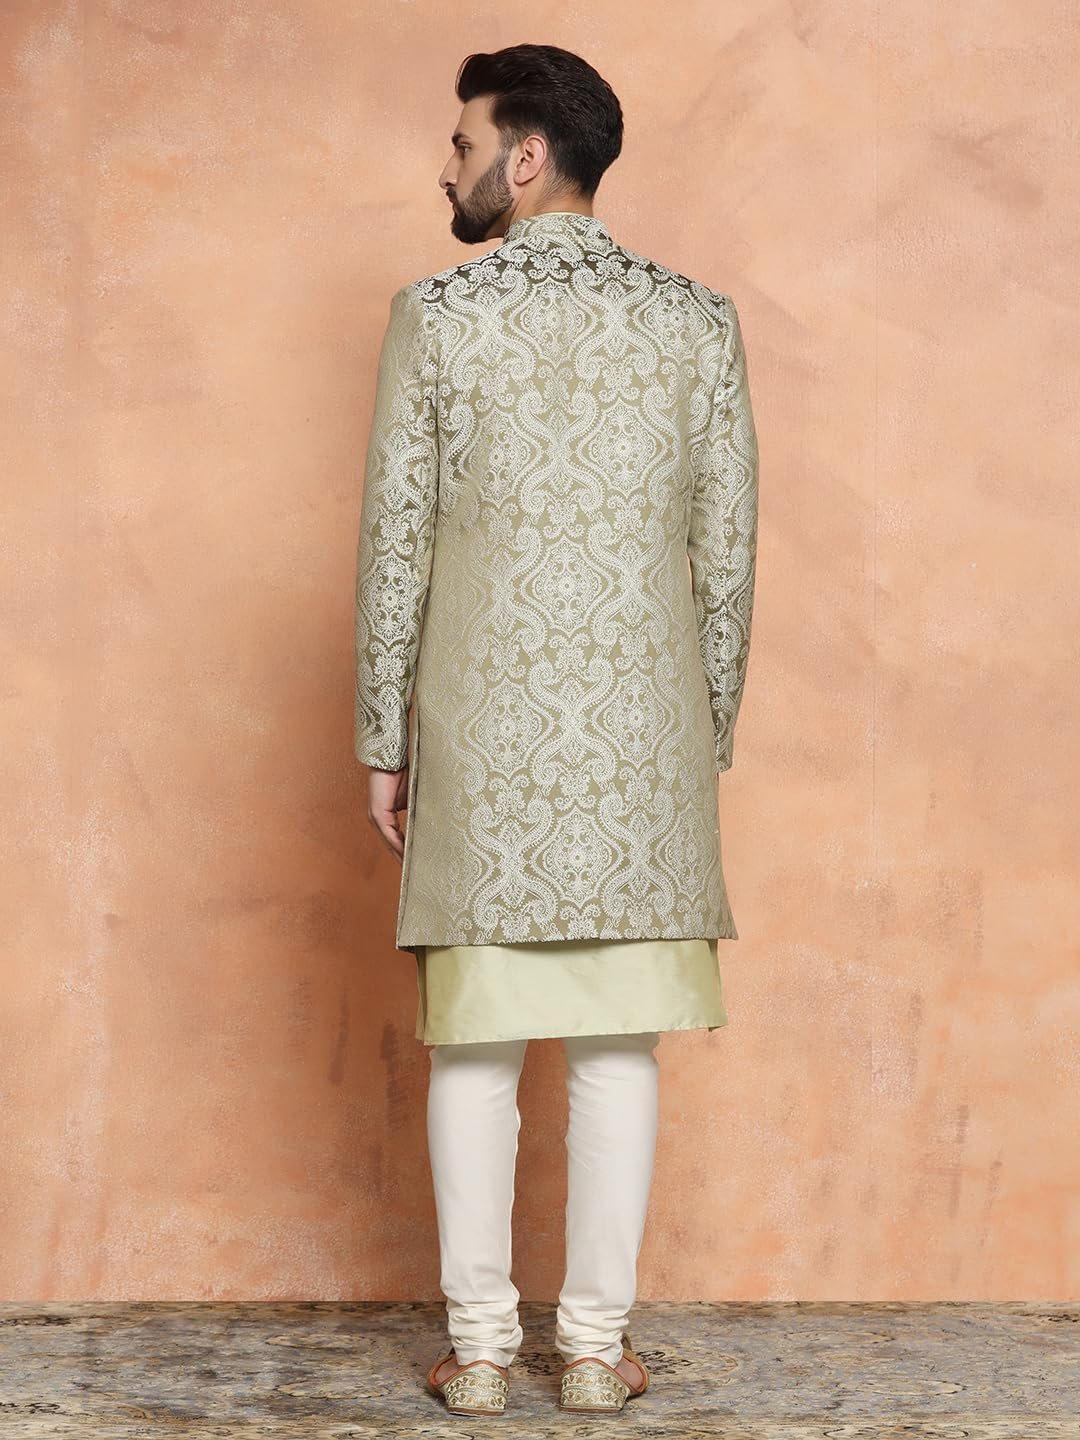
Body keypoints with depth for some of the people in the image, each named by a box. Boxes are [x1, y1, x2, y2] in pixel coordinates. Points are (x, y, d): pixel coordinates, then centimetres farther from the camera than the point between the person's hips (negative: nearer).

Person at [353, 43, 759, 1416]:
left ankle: (478, 1345, 12)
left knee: (475, 1045, 7)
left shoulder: (435, 316, -3)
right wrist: (709, 739, 13)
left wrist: (382, 742, 5)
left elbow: (396, 543, -3)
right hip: (642, 736, 2)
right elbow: (727, 553, 3)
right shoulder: (698, 322, 3)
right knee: (617, 1045, 7)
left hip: (482, 735, -1)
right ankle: (596, 1342, 13)